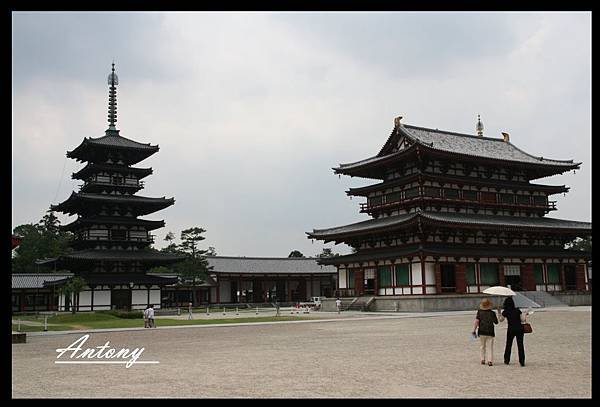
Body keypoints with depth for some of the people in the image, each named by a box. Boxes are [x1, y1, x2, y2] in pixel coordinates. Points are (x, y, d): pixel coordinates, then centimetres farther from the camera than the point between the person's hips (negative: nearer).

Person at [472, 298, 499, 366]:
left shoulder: (479, 312, -4)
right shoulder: (492, 313, -6)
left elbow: (476, 321, -10)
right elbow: (496, 322, 5)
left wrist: (474, 330, -8)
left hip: (481, 332, 1)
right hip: (490, 332, -1)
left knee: (482, 346, 17)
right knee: (490, 347, 5)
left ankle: (483, 359, 14)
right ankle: (490, 360, -3)